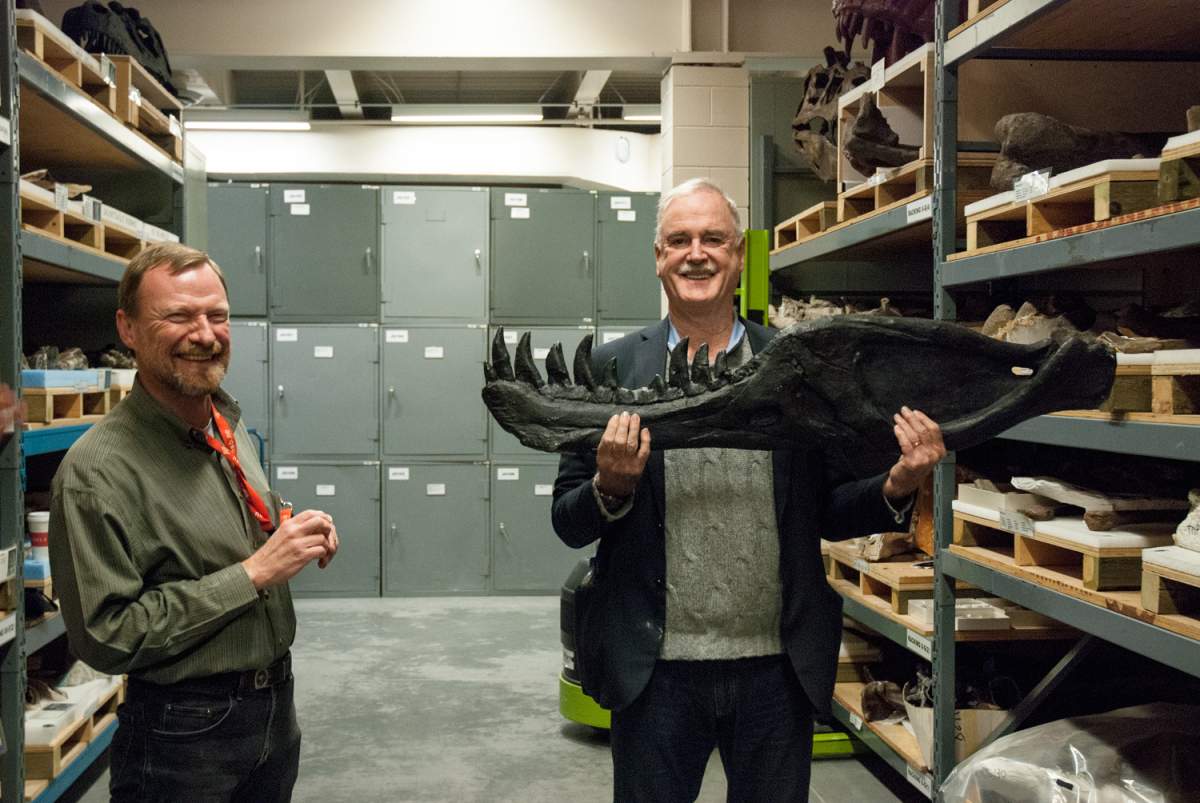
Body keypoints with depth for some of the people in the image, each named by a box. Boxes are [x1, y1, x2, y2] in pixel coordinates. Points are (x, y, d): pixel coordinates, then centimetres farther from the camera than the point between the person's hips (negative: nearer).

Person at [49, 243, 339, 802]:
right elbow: (106, 637, -23)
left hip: (276, 706, 7)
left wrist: (292, 532, -2)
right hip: (185, 730, -7)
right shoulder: (97, 471, -20)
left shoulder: (231, 427, 4)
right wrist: (255, 573, -24)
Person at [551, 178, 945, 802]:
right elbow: (568, 523, 1)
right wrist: (611, 487, -19)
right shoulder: (612, 369, -1)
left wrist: (897, 487, -13)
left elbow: (828, 513, 6)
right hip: (655, 671, -1)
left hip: (778, 668, 1)